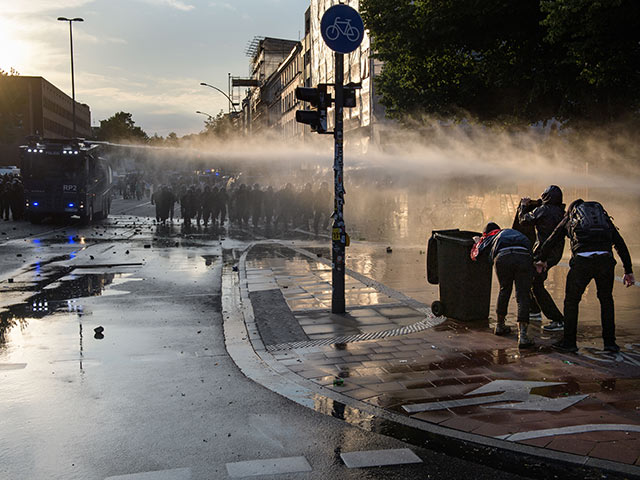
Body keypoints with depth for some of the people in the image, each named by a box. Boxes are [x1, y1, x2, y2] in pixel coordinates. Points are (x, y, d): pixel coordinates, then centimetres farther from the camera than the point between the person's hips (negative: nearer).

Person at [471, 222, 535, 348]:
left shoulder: (491, 236, 36)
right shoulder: (514, 232, 45)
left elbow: (475, 254, 38)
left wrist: (478, 241, 57)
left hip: (503, 257, -1)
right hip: (524, 256, 1)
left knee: (504, 290, 23)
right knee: (522, 295, 3)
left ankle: (500, 325, 36)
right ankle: (522, 335, -8)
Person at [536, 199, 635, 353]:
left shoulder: (569, 218, 24)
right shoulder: (604, 217, 29)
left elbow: (551, 241, 29)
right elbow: (620, 244, 22)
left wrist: (541, 260, 46)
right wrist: (628, 271, 22)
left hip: (582, 261, -2)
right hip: (605, 259, 3)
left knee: (571, 300, 14)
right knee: (606, 300, 23)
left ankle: (569, 342, 16)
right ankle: (610, 342, 22)